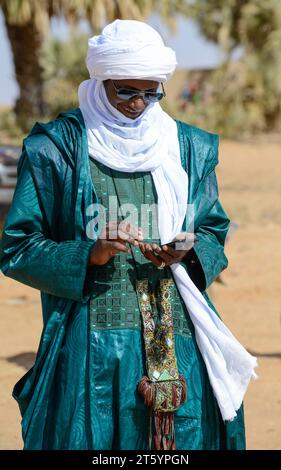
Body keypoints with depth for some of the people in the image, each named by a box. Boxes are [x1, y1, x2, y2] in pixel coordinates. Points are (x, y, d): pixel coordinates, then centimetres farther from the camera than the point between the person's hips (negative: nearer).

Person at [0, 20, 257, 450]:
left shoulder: (189, 148, 9)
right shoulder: (55, 148, -2)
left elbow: (213, 232, 15)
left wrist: (185, 252, -8)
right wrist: (88, 255, -17)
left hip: (175, 336, 3)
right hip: (90, 340, -3)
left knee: (183, 434, 3)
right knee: (91, 436, -2)